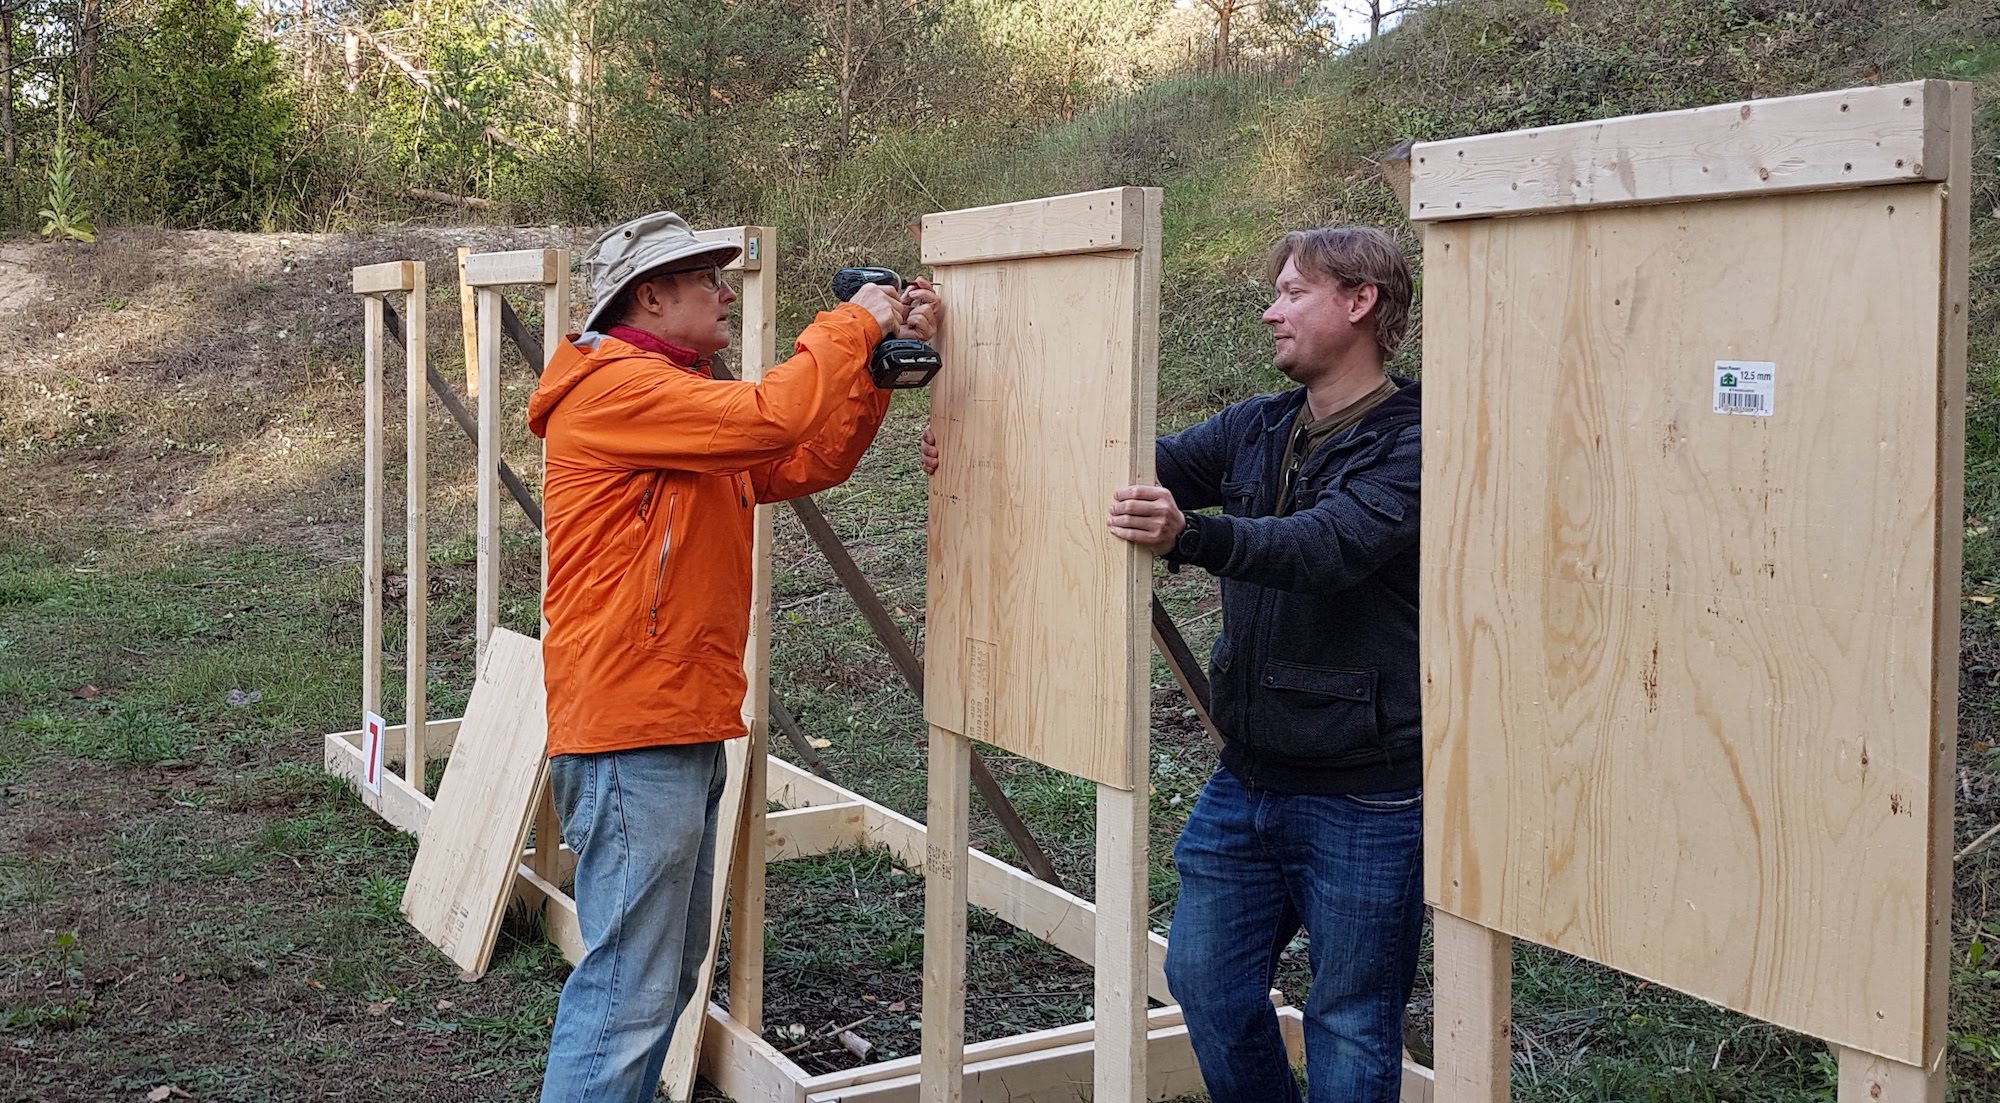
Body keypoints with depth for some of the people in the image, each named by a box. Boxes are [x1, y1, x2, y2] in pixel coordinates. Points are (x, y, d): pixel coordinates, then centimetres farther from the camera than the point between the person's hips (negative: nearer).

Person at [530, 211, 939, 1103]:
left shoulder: (681, 396, 20)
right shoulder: (615, 387, -12)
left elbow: (808, 463, 16)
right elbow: (771, 419, -24)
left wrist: (876, 359, 7)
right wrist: (852, 326, -9)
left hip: (681, 730, 10)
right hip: (631, 733, -10)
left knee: (671, 974, 17)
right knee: (630, 989, -8)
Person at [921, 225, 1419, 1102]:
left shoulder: (1411, 446, -14)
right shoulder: (1256, 430, 9)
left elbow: (1327, 544, -31)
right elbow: (1129, 473, 9)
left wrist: (1189, 536, -48)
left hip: (1365, 800, -7)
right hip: (1247, 779, 7)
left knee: (1350, 1027, 5)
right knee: (1204, 979, 13)